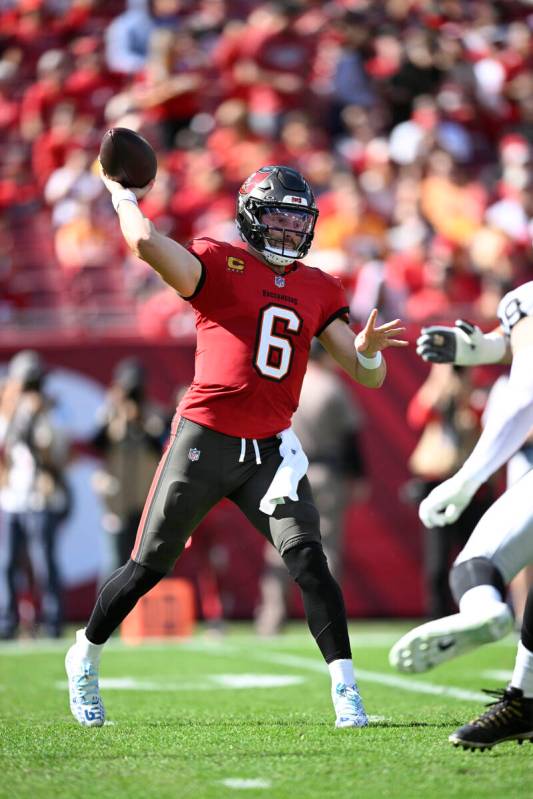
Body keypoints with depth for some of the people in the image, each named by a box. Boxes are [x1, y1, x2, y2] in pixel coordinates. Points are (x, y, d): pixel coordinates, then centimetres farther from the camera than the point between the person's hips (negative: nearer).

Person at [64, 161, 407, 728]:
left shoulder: (318, 291, 13)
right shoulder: (218, 263, -3)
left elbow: (366, 375, 10)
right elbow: (145, 244, -22)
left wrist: (368, 350, -13)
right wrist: (124, 195, -4)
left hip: (271, 448, 3)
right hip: (205, 441, -3)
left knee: (307, 560, -14)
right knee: (148, 568, 5)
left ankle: (345, 691, -12)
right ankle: (85, 656, 28)